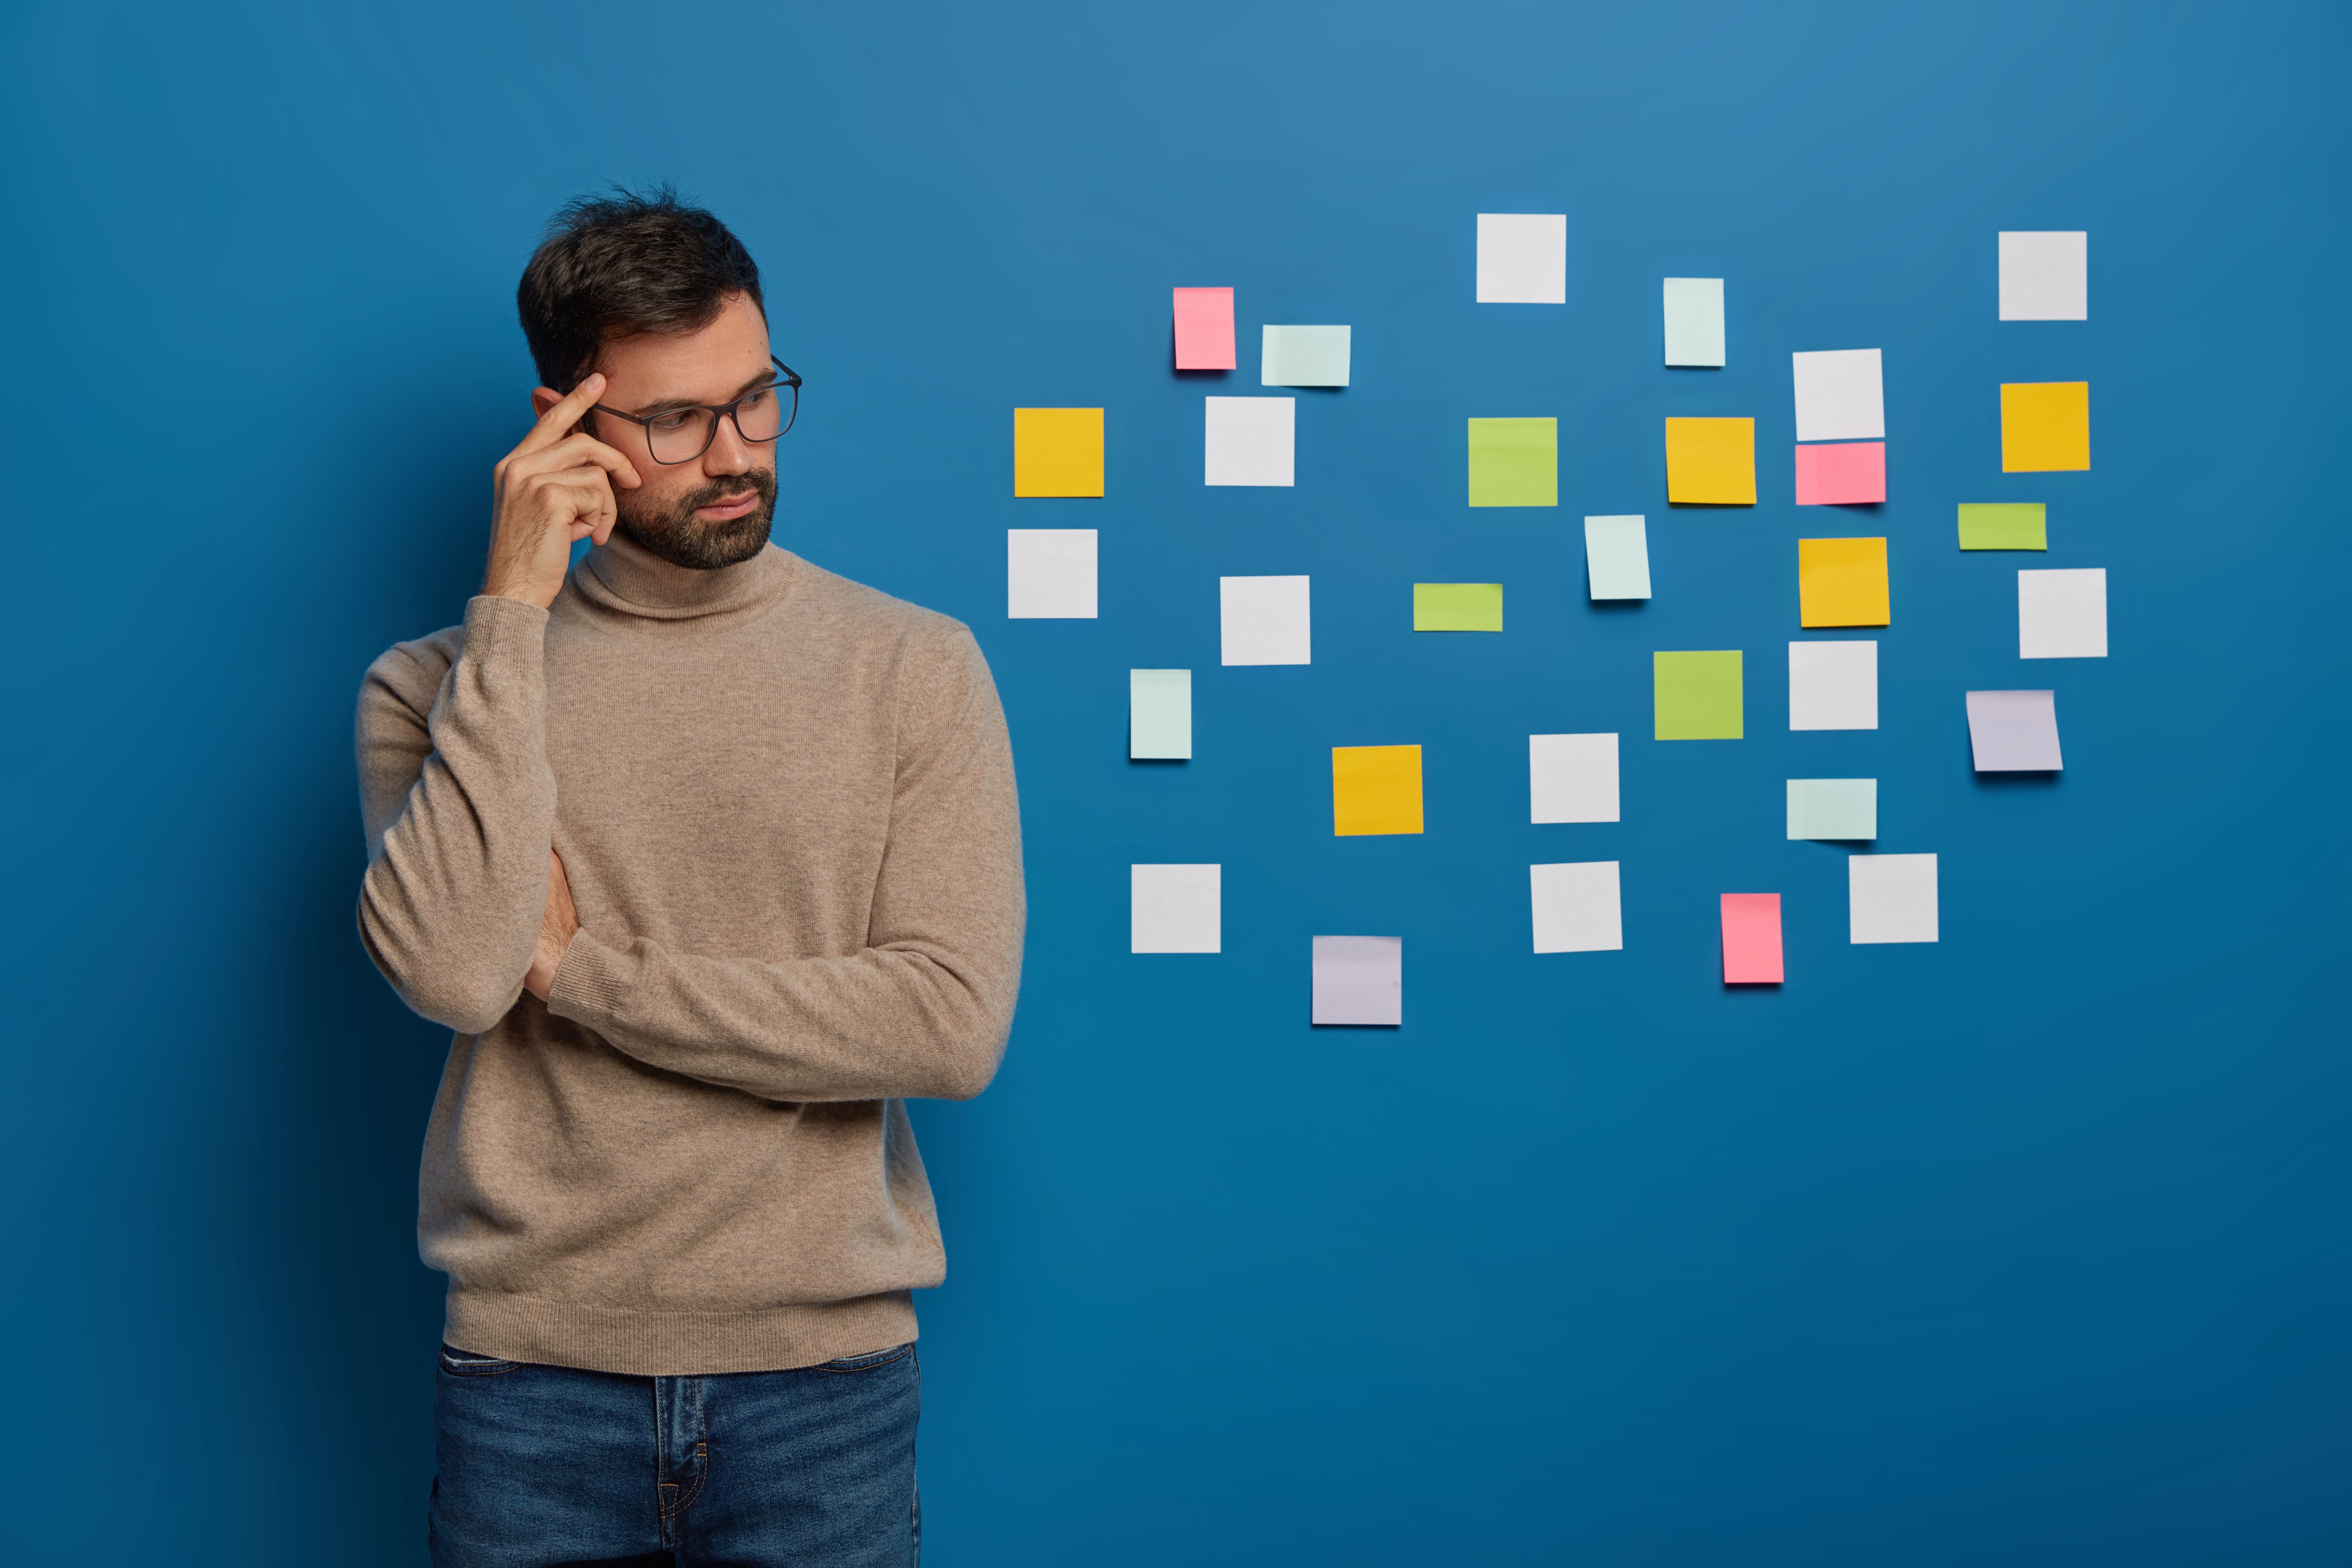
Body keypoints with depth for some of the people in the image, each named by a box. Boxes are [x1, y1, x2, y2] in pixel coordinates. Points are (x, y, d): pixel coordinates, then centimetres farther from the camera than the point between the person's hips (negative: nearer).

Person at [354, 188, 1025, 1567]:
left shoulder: (915, 668, -2)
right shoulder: (439, 686, 1)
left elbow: (955, 1026, -12)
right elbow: (454, 972, -16)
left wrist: (580, 969, -10)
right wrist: (515, 611, -15)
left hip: (825, 1369, 0)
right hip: (530, 1372, 1)